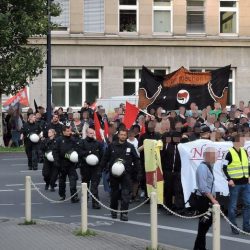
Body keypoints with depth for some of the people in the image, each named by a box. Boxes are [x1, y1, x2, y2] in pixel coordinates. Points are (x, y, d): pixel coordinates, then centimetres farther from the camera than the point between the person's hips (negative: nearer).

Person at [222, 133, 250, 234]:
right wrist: (229, 179, -15)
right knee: (233, 206, 1)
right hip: (235, 183, -6)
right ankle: (234, 227, 8)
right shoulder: (229, 153, -9)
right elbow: (224, 168, -9)